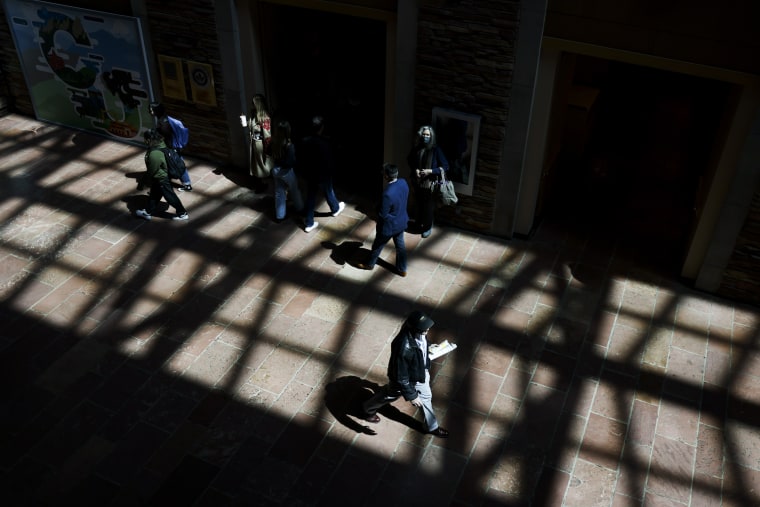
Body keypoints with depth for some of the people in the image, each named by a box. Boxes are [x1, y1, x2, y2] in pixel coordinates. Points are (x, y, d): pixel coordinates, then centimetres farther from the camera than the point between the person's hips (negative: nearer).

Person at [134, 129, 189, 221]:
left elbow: (152, 171, -21)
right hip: (163, 175, 9)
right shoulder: (161, 144, -7)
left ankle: (183, 214, 25)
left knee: (170, 197, 9)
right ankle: (148, 212, 39)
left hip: (161, 179, -9)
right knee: (153, 195, 23)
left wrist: (149, 180, -2)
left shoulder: (154, 155, -36)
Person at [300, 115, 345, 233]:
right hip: (323, 175, -4)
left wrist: (305, 170, 14)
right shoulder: (324, 143, -29)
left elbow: (301, 159, 0)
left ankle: (308, 224, 21)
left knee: (310, 197, 15)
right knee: (329, 193, 24)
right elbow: (329, 162, -22)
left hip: (309, 175, 4)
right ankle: (335, 209, 53)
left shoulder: (305, 141, -12)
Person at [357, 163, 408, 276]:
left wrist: (378, 209, -6)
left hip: (389, 226, -7)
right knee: (400, 245, 25)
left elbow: (382, 214, -26)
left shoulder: (388, 194, -38)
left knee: (377, 245, 20)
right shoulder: (403, 183, -14)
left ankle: (370, 264, 45)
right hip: (402, 222, 7)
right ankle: (402, 269, 42)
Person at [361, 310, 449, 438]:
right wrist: (411, 395, -24)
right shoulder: (403, 348, -46)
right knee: (390, 395, 23)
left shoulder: (419, 333, -22)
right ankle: (368, 409, 55)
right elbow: (401, 376, -33)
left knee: (426, 397, 26)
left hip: (420, 373, 6)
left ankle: (432, 427, 52)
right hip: (406, 379, -6)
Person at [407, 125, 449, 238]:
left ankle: (427, 227, 25)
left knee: (428, 206, 7)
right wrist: (415, 169, -7)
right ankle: (419, 223, 41)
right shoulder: (416, 147, -5)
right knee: (419, 203, 20)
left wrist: (430, 171, -23)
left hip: (430, 183, -4)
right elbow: (409, 160, 13)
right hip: (418, 181, 4)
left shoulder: (436, 149, -17)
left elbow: (445, 166, -15)